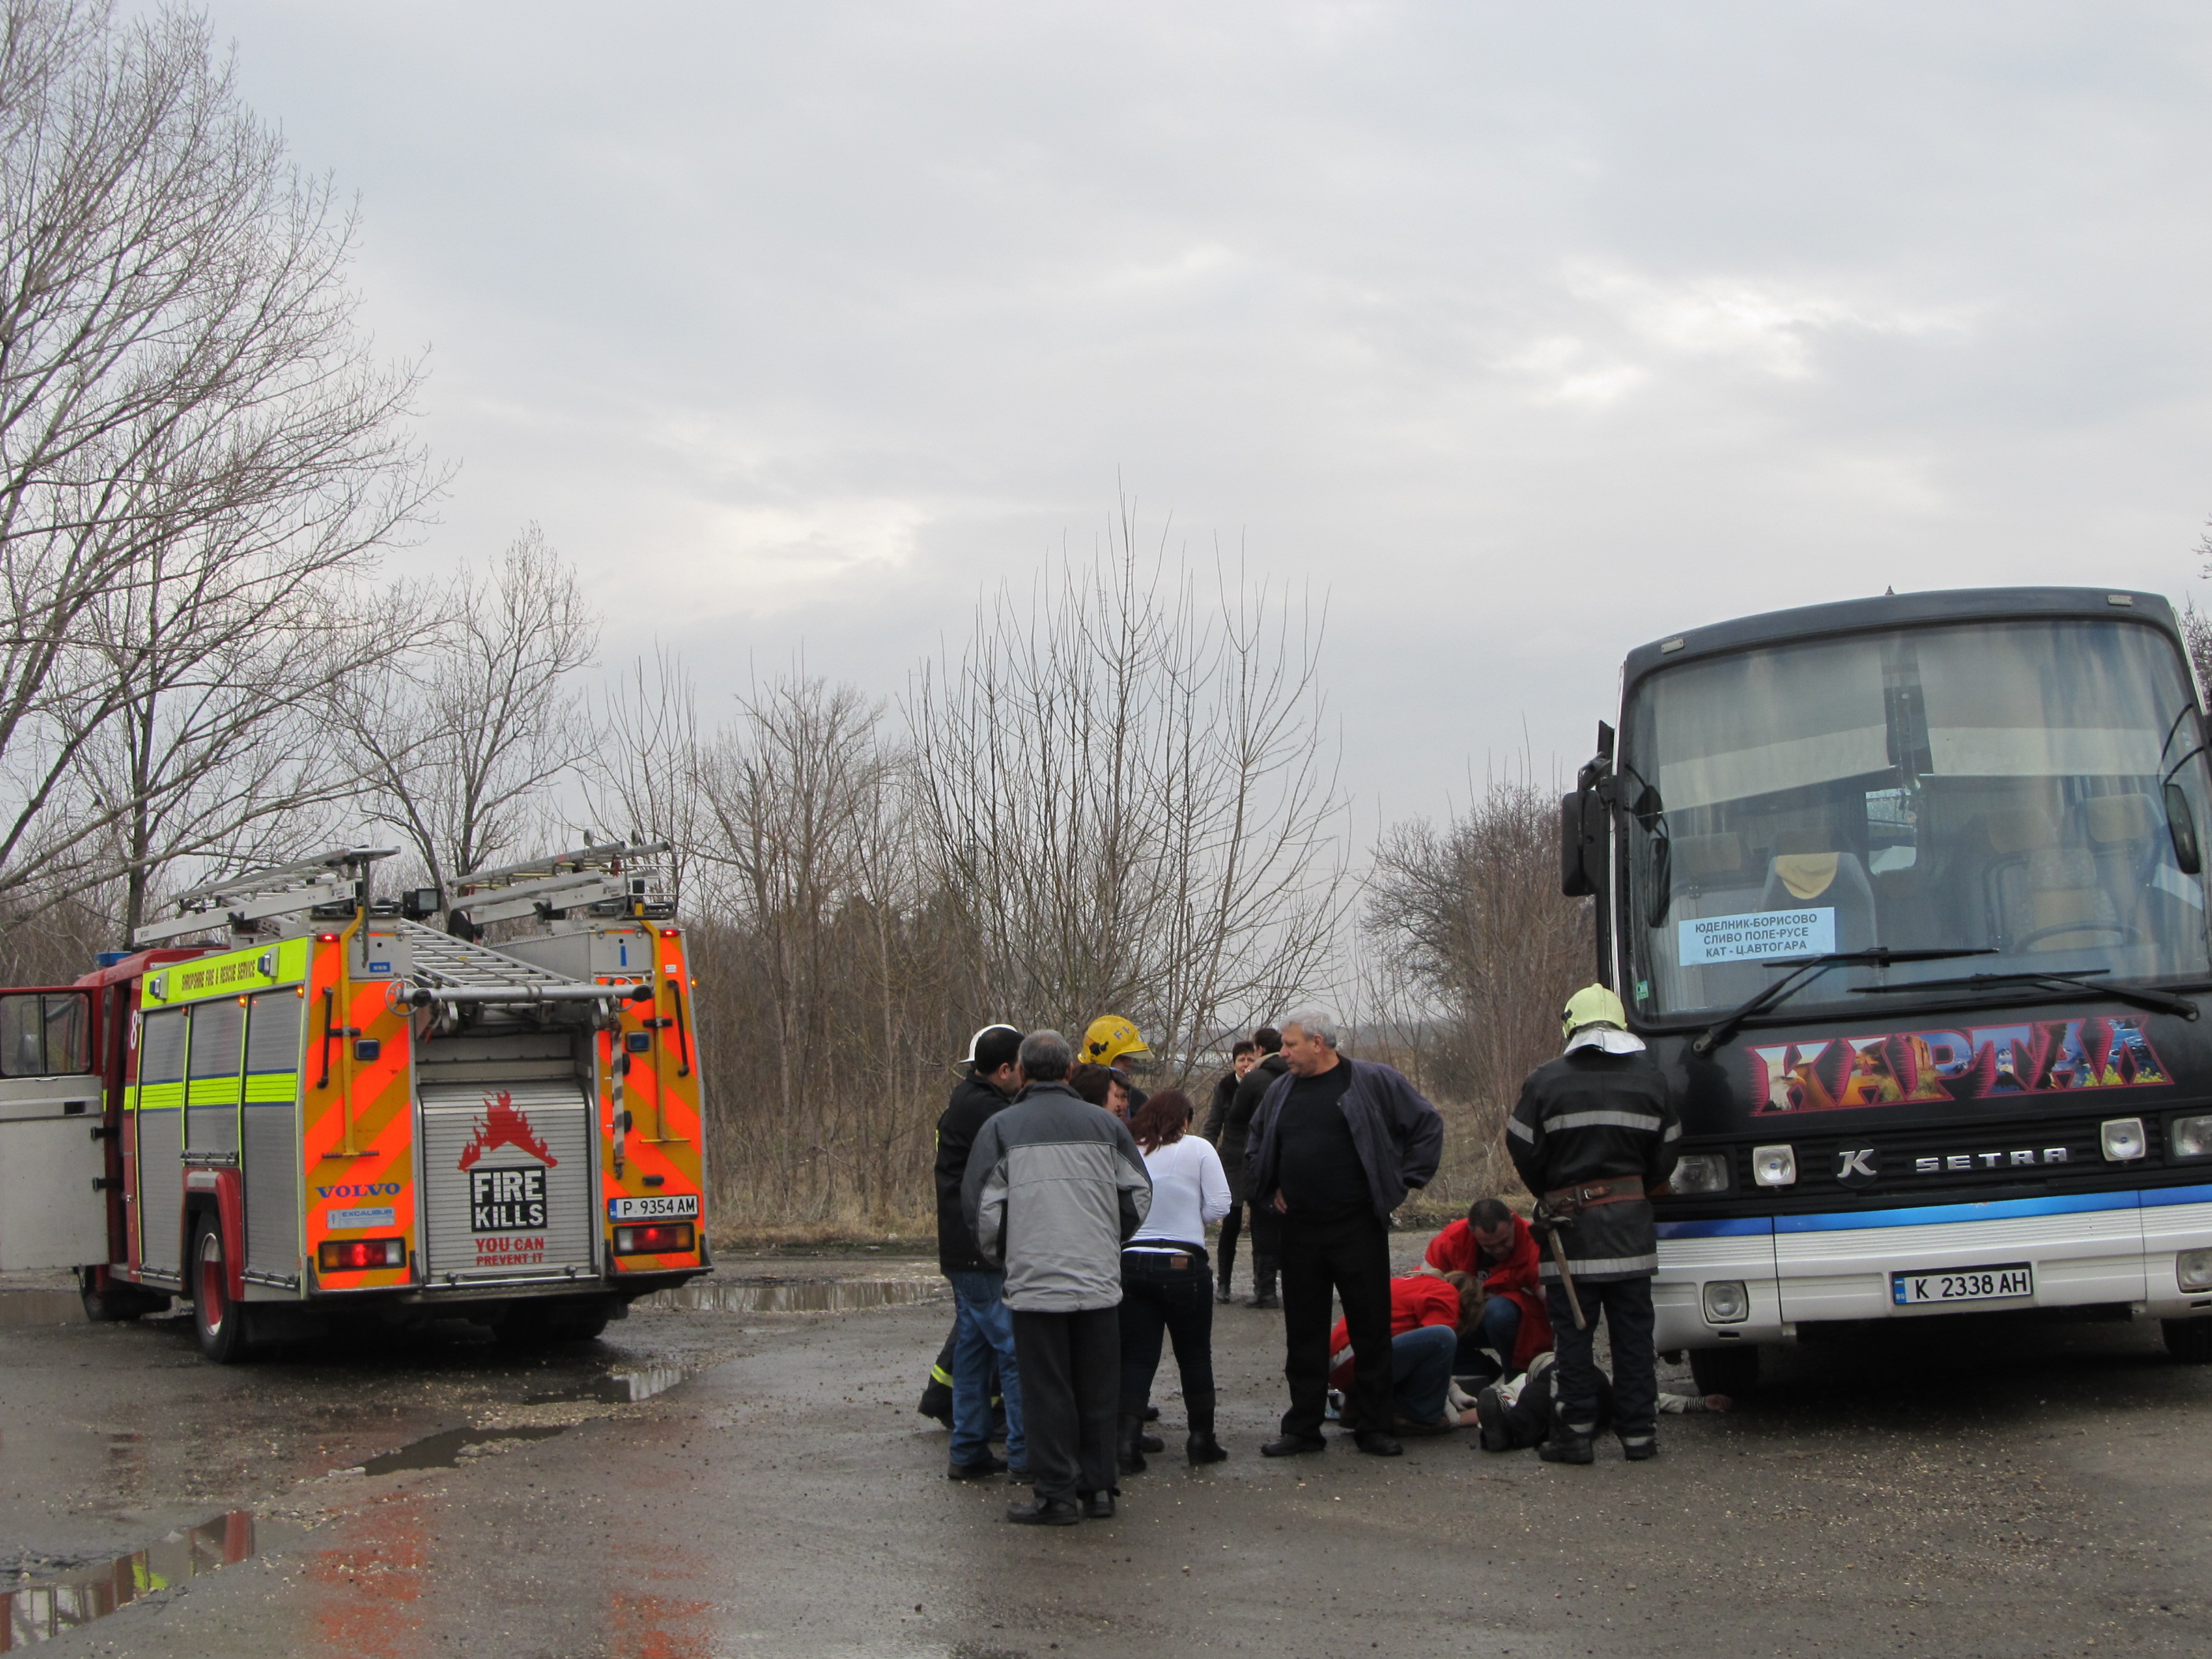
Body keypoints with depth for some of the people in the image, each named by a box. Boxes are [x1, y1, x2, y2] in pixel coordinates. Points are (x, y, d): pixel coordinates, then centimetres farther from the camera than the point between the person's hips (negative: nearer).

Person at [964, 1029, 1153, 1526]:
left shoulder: (1001, 1127, -3)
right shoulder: (1105, 1125, 6)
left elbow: (981, 1205, -4)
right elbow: (1139, 1193, 9)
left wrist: (1000, 1257, 13)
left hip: (1035, 1282, -3)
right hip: (1100, 1280, 3)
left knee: (1046, 1392, 2)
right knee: (1097, 1389, 12)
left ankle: (1057, 1495, 3)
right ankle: (1097, 1488, 17)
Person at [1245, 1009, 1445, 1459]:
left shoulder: (1373, 1082, -3)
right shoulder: (1280, 1091, 12)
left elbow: (1428, 1125, 2)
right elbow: (1257, 1147, 29)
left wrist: (1402, 1182, -1)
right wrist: (1269, 1190, 16)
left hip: (1359, 1230, -4)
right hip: (1300, 1232, 4)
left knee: (1371, 1329, 0)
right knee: (1303, 1332, 6)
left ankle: (1373, 1426, 10)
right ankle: (1302, 1427, 13)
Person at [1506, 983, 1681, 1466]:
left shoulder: (1545, 1081, -5)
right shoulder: (1650, 1079, 5)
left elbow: (1524, 1152, -2)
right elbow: (1664, 1158, 10)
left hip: (1571, 1224, -3)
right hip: (1632, 1223, 3)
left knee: (1573, 1333, 1)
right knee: (1633, 1331, 7)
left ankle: (1575, 1434, 0)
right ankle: (1639, 1434, 9)